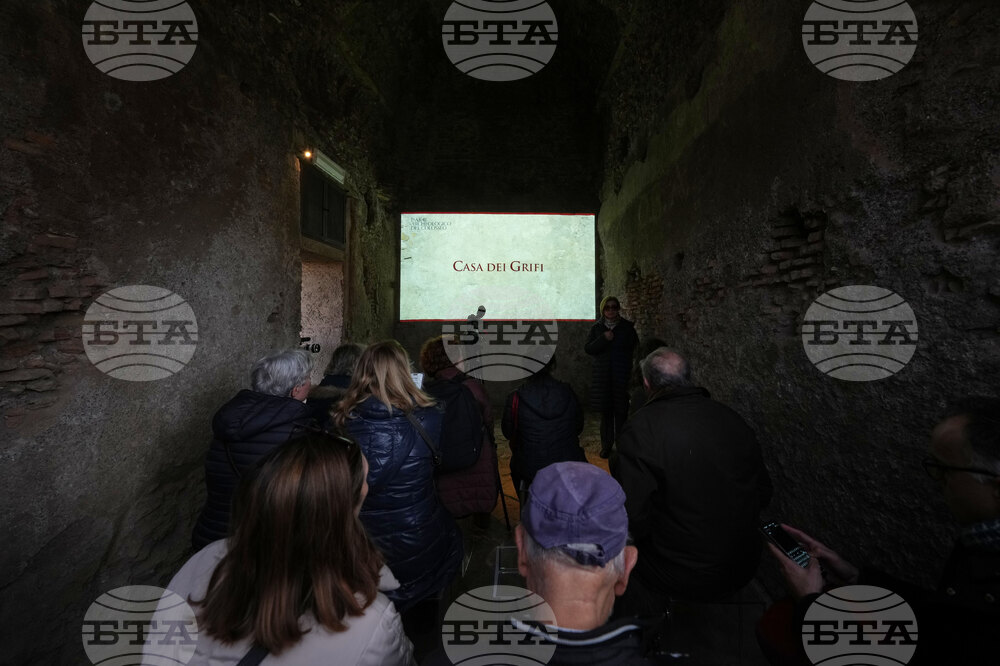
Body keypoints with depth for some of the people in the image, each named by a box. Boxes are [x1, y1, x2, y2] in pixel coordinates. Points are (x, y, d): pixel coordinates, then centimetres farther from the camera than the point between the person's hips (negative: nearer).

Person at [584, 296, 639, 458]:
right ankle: (606, 445, 19)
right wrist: (603, 339, -16)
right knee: (605, 412, 7)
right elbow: (588, 348, -1)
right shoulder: (597, 327, 7)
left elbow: (636, 349, 4)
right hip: (602, 376, 2)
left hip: (622, 376, -1)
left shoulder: (627, 327, 3)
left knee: (621, 412, -2)